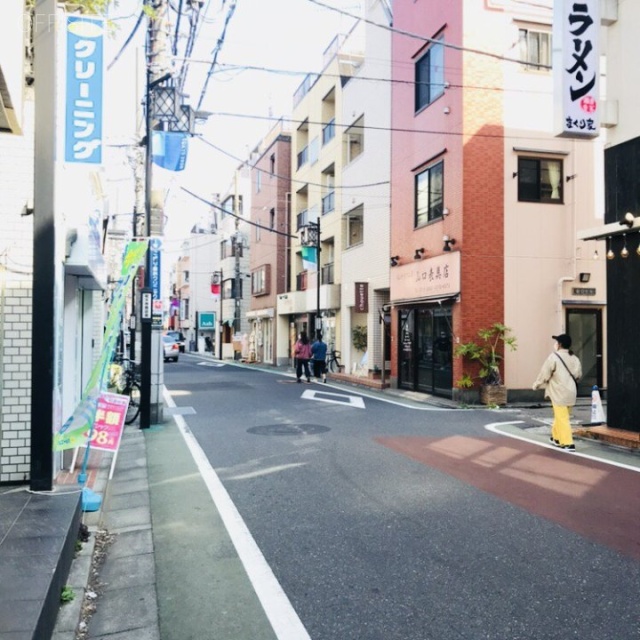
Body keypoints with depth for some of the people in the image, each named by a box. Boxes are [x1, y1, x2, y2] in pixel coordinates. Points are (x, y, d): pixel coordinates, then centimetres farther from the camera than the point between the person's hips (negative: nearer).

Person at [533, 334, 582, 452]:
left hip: (559, 393, -7)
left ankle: (568, 443, -5)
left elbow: (545, 373, -9)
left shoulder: (554, 356, -11)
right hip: (571, 392, 7)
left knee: (562, 418, -3)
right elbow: (578, 375, 14)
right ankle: (556, 437, 33)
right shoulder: (574, 358, 9)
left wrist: (536, 384, 6)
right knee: (560, 416, 20)